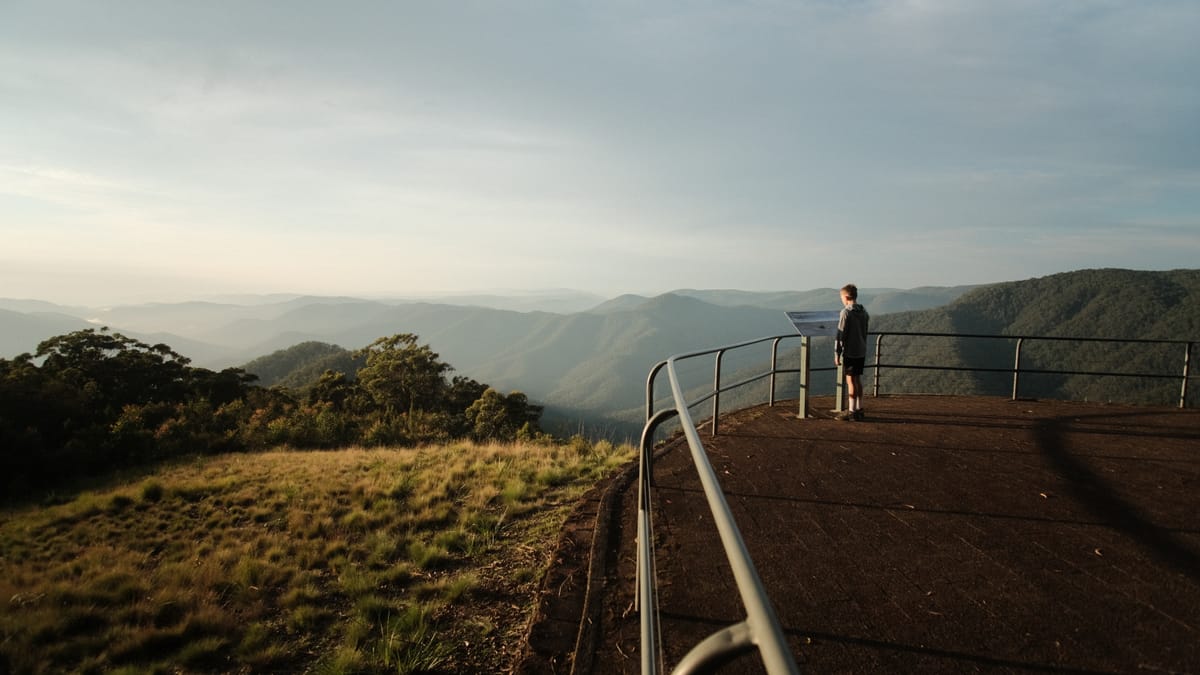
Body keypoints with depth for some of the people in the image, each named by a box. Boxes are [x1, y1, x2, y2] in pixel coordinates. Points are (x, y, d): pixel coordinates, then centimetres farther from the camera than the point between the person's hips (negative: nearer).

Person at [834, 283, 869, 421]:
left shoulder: (846, 312, -15)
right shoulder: (863, 311, 8)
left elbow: (841, 334, -15)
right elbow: (865, 333, 15)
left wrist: (837, 353, -10)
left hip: (850, 352, -7)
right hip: (862, 352, 7)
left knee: (851, 380, -2)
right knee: (858, 379, 14)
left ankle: (852, 412, 0)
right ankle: (859, 409, 20)